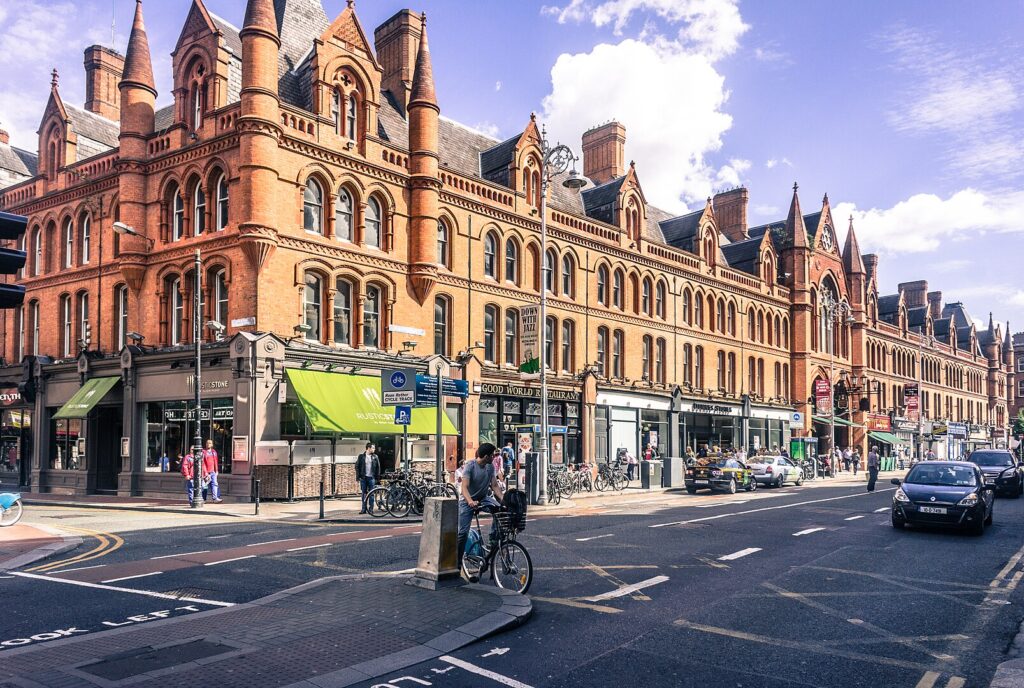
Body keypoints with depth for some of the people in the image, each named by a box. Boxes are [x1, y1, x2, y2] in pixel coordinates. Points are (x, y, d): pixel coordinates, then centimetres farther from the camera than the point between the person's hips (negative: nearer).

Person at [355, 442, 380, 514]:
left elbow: (378, 467, 7)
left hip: (371, 478, 0)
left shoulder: (375, 457, 6)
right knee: (364, 493, 4)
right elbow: (357, 466, 3)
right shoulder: (361, 456, 2)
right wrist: (358, 476, -5)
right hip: (363, 477, 0)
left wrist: (377, 477, 1)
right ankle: (364, 509, 8)